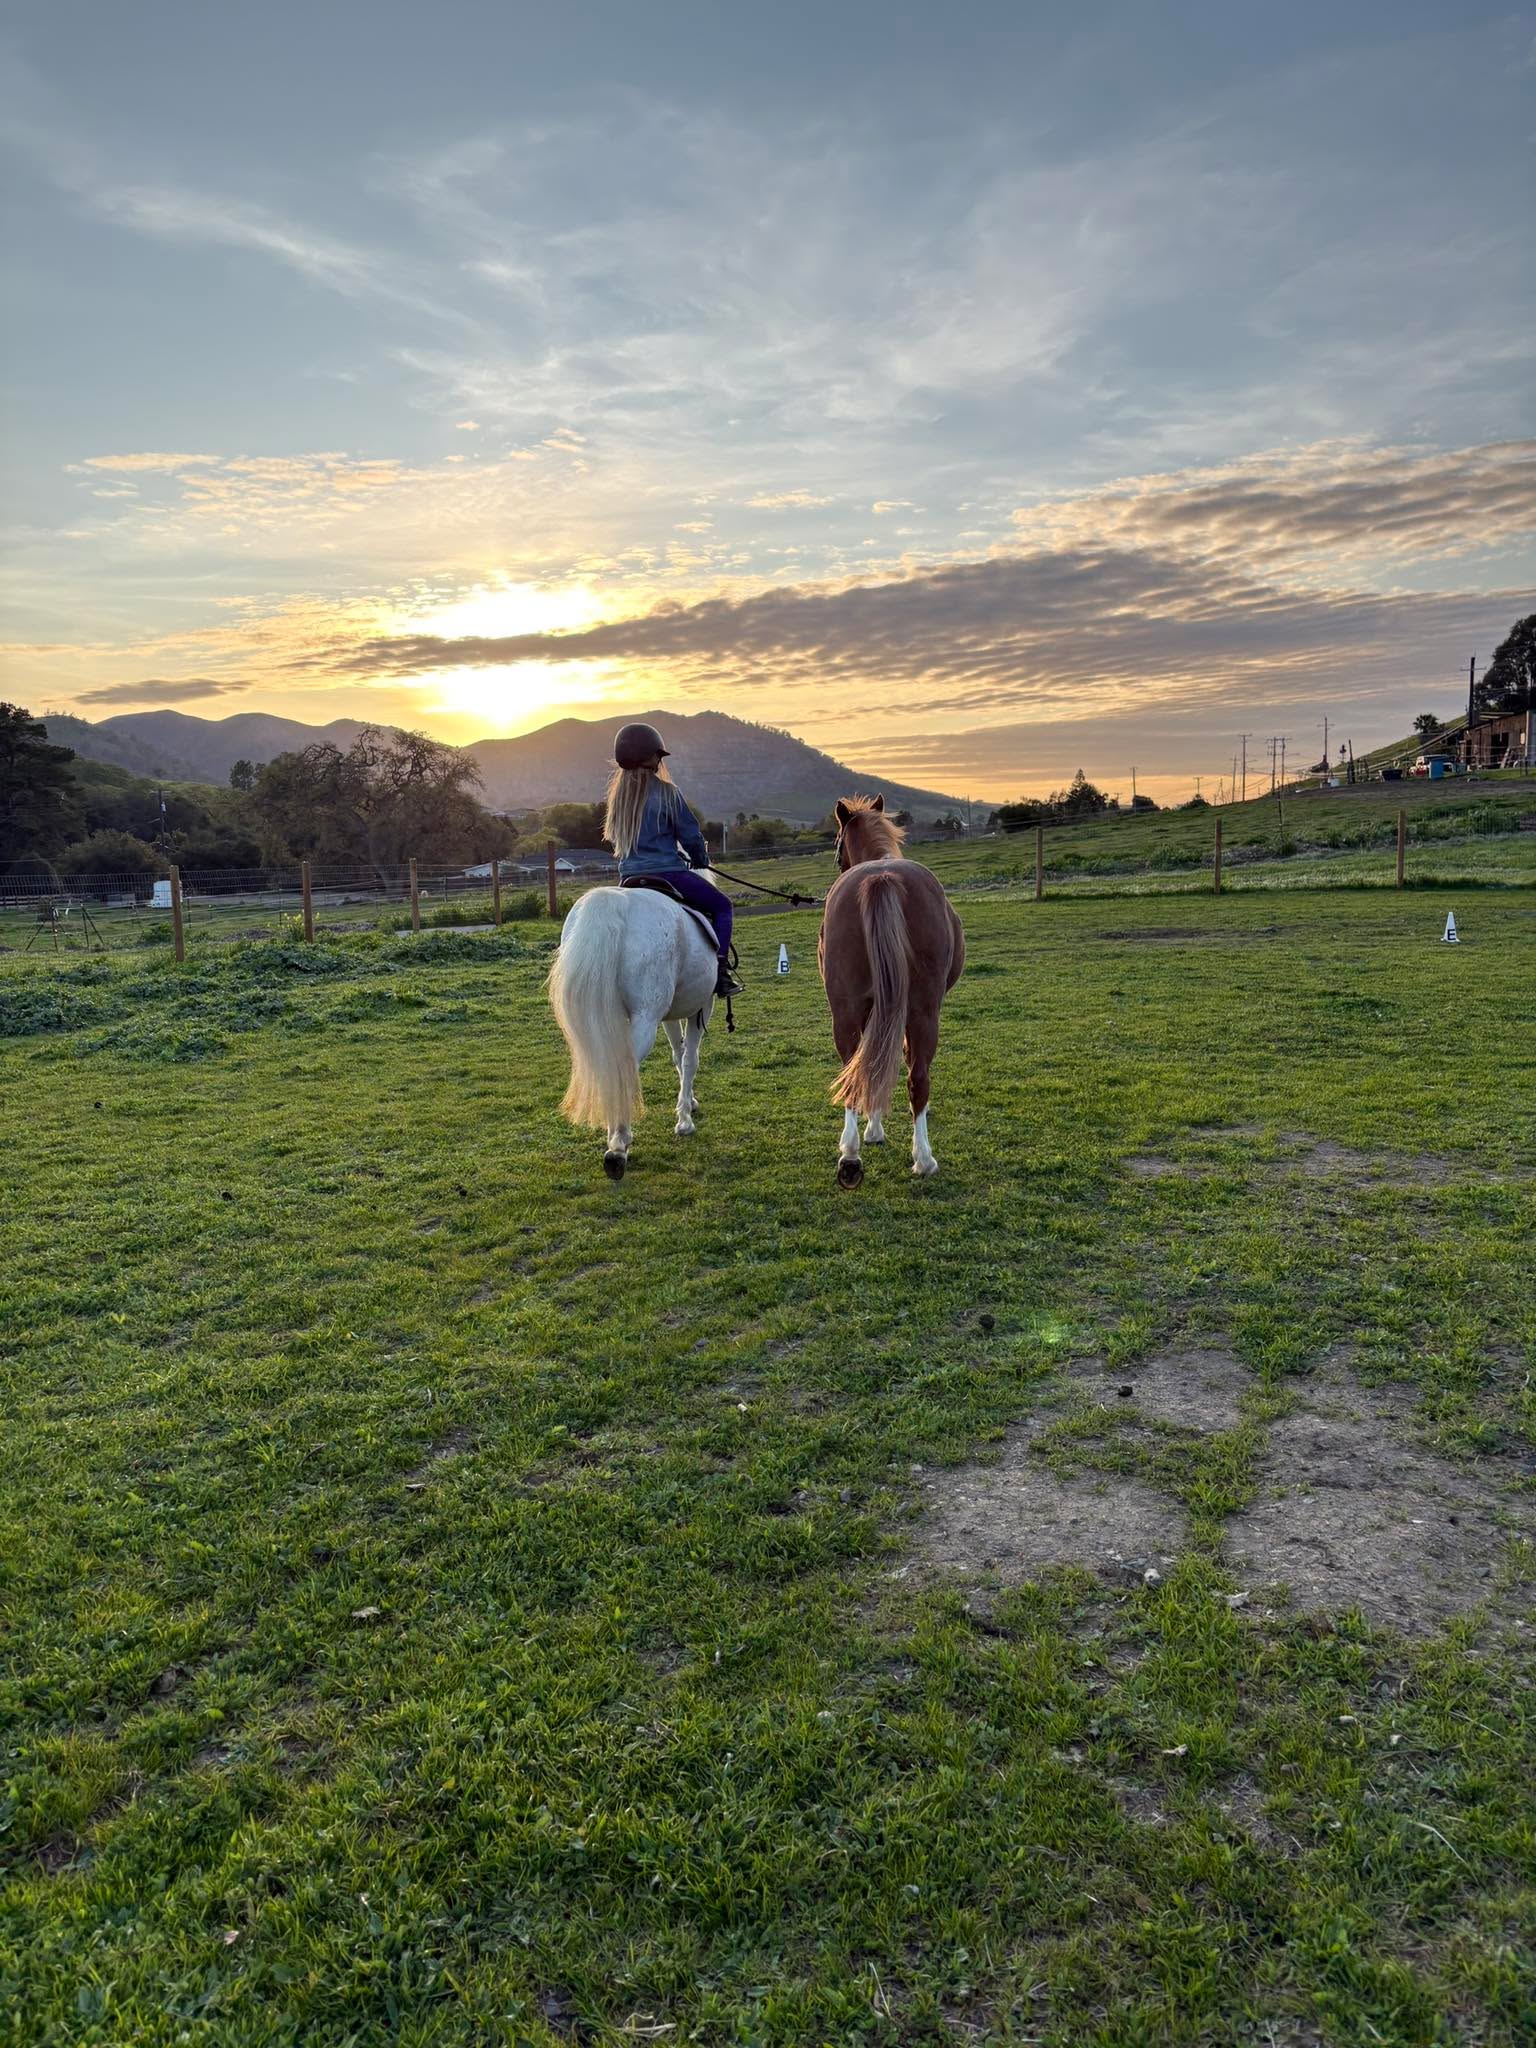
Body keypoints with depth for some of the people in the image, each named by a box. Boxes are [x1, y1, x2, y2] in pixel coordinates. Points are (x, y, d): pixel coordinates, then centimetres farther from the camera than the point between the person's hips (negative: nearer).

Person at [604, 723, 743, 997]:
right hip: (667, 872, -6)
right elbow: (690, 835, -6)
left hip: (628, 876, 6)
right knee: (721, 905, 10)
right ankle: (721, 973, -1)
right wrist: (701, 861, 13)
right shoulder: (666, 791, -10)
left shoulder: (618, 792, 8)